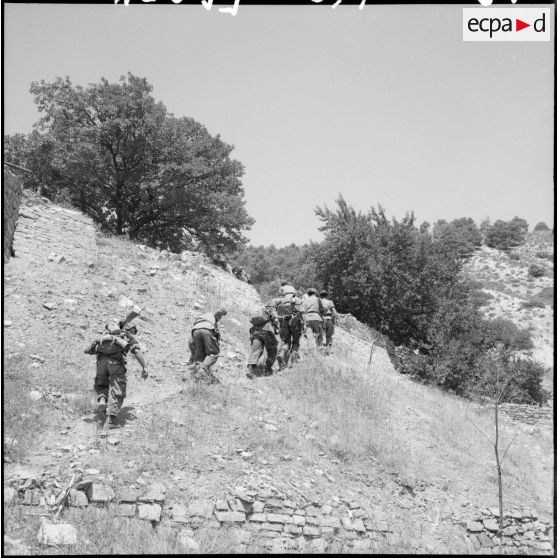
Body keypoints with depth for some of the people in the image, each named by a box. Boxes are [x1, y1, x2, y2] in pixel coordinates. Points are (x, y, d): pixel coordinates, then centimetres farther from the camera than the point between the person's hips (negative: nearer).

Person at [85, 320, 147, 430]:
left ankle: (101, 400, -4)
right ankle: (110, 419, -12)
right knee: (116, 392, 2)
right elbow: (137, 352, 4)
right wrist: (144, 367, 0)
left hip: (102, 360, 3)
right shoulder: (129, 337, 24)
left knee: (101, 386, 26)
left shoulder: (107, 334, 34)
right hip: (116, 362, -3)